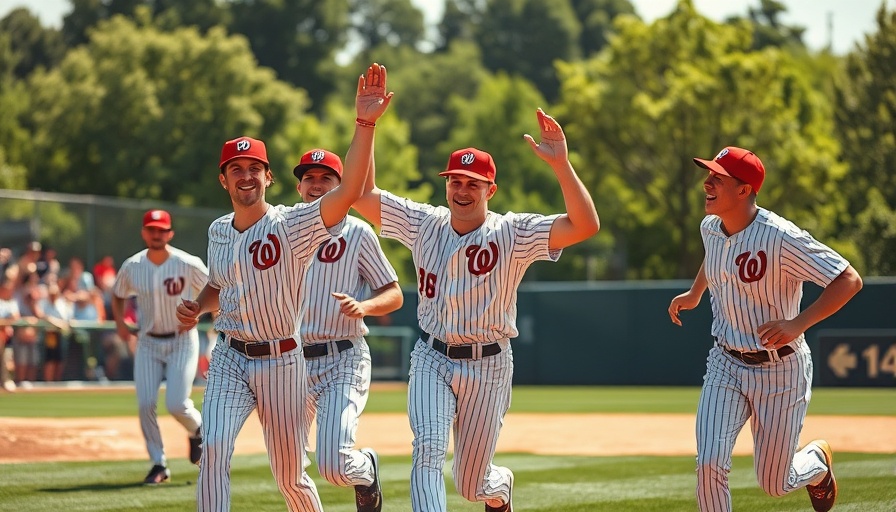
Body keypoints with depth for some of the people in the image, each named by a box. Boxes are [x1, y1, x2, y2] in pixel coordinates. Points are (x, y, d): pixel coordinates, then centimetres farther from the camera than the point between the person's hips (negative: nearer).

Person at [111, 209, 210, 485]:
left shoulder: (188, 265, -14)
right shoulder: (131, 267, -4)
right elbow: (118, 296, 14)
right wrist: (120, 322, 0)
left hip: (182, 341, -3)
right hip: (147, 343, 3)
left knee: (176, 404, -12)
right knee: (145, 404, -6)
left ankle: (197, 429, 24)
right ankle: (159, 464, 7)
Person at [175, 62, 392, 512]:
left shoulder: (292, 226, -13)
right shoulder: (218, 231, 5)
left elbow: (349, 191, -29)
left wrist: (364, 124, -39)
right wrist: (196, 307, 1)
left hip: (281, 362, -3)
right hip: (229, 359, 3)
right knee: (214, 448, -22)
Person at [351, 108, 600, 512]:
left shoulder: (513, 234, -11)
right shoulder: (424, 224, -1)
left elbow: (585, 225, -24)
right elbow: (363, 195, -3)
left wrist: (560, 164, -35)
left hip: (488, 368, -2)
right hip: (432, 361, 2)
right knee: (428, 451, -24)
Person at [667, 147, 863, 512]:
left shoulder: (780, 237, -24)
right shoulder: (710, 228, -2)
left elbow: (850, 280, -25)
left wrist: (798, 324, -34)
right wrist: (694, 294, 23)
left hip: (780, 370, -5)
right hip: (726, 364, 5)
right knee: (710, 465, -14)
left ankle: (817, 461, 43)